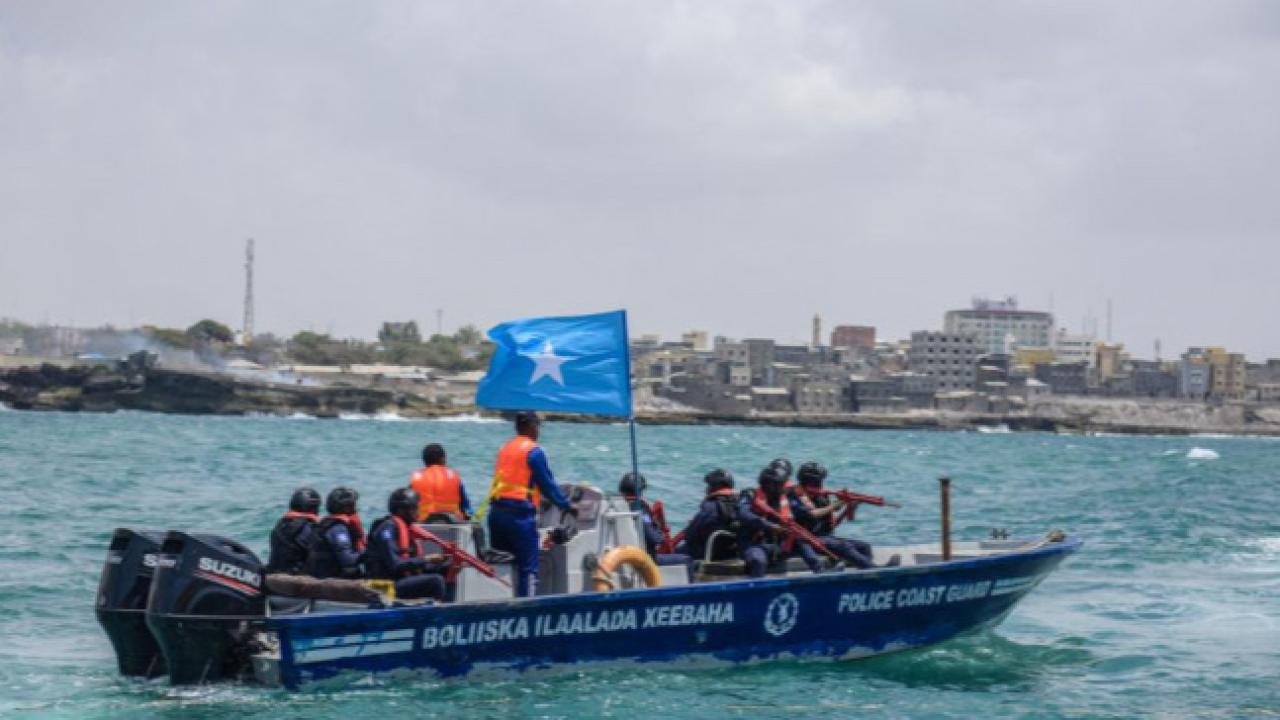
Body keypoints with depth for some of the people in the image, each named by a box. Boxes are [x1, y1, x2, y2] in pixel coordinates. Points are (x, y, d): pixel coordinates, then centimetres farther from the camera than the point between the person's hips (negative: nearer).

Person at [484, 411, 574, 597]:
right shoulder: (533, 451, -6)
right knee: (528, 567, -4)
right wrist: (566, 506, 7)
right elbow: (547, 483, -4)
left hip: (496, 510, 7)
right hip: (520, 513, -7)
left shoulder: (504, 449, 16)